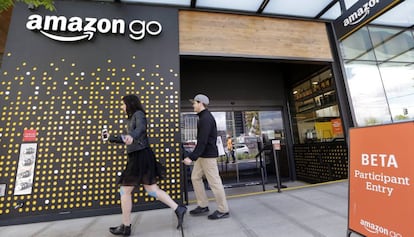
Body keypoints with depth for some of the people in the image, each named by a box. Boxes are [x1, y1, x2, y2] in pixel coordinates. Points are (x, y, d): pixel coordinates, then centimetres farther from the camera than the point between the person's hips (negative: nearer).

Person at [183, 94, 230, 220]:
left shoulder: (206, 118, -17)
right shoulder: (204, 117, 14)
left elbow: (203, 141, -25)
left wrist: (191, 157, -27)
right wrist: (194, 156, 21)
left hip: (208, 155, -10)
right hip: (203, 154, 10)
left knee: (214, 182, 0)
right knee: (195, 177, 14)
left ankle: (223, 210, 16)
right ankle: (203, 206, 26)